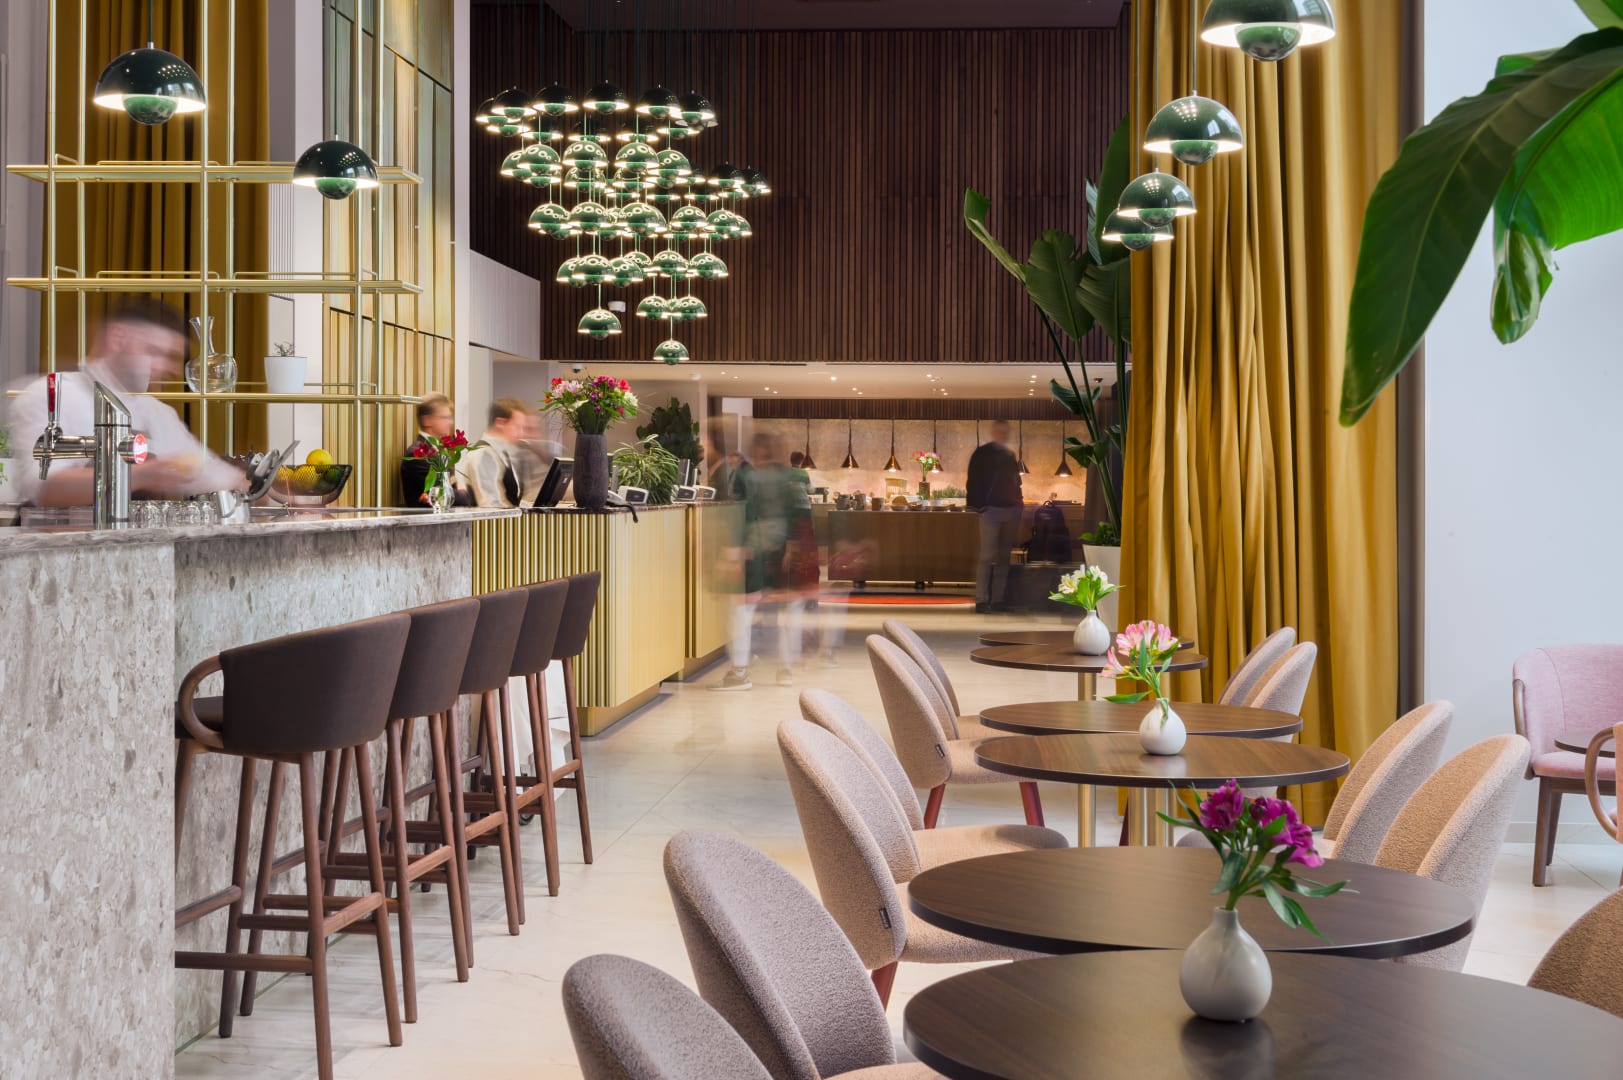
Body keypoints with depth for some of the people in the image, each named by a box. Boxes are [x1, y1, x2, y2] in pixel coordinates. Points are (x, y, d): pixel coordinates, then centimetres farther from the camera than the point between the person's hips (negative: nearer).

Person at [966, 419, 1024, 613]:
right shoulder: (982, 453, -1)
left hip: (1010, 510, 6)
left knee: (1003, 557, 6)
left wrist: (1018, 504, 11)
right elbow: (973, 481, -4)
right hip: (991, 510, -6)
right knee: (987, 557, -9)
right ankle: (981, 600, -8)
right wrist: (978, 505, -12)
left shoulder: (1010, 455, 16)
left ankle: (998, 599, 9)